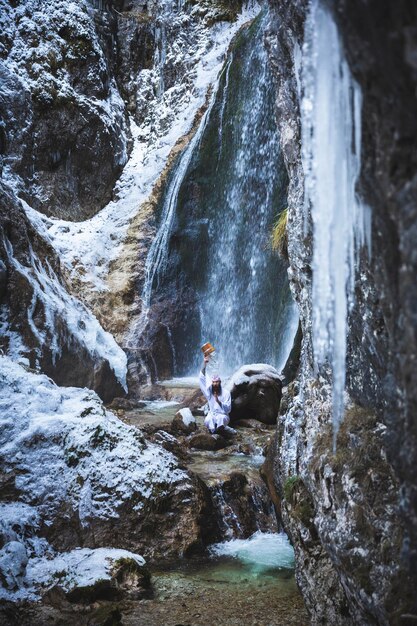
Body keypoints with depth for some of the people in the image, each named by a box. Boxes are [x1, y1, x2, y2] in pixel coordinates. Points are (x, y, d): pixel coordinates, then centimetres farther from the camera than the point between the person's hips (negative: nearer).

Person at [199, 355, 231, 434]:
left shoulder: (226, 393, -3)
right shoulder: (209, 391, 3)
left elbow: (228, 409, -8)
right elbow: (202, 379, -7)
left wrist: (218, 401, -23)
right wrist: (204, 363, -15)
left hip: (223, 415, -1)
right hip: (212, 415, 1)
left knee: (221, 418, -38)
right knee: (207, 421, -35)